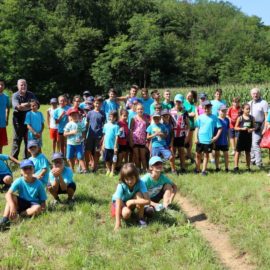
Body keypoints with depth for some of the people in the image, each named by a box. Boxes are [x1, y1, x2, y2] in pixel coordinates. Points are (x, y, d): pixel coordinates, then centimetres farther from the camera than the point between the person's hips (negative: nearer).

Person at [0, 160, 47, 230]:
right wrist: (12, 206, -42)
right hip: (21, 204, 1)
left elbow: (43, 200, -5)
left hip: (33, 205, -1)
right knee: (11, 197, -27)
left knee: (38, 208, -35)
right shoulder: (19, 181, -11)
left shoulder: (38, 183, -10)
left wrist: (43, 207, -27)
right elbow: (8, 194, -26)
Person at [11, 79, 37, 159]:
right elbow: (17, 107, -20)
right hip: (18, 121, -3)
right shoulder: (15, 95, -5)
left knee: (29, 140, 7)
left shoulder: (30, 95, 6)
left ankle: (27, 159, 18)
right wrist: (28, 104, -15)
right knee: (17, 140, 1)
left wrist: (23, 105, -16)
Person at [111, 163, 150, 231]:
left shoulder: (140, 183, -29)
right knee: (126, 213, -34)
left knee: (139, 194, -30)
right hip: (120, 202, -2)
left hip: (131, 202, 2)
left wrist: (132, 201, -36)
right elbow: (118, 204, -34)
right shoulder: (121, 186, -31)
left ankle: (141, 218, -13)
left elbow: (147, 201, -38)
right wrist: (117, 223, -39)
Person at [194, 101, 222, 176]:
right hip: (200, 139, 1)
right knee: (198, 154, 9)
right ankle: (197, 169, 24)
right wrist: (196, 138, -5)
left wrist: (216, 137, -8)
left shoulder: (214, 117, -2)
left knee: (206, 155, 8)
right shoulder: (200, 117, 2)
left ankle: (204, 170, 17)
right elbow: (197, 128, 3)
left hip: (209, 140, -1)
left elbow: (220, 128, 0)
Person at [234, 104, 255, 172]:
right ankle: (236, 167, 8)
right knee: (238, 151, 2)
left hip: (249, 137, 3)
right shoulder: (240, 118, -6)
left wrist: (252, 129, -14)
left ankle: (248, 167, 20)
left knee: (248, 152, 11)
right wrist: (242, 128, -20)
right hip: (241, 136, -2)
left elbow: (254, 127, 7)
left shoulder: (252, 118, 2)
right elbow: (235, 127, -4)